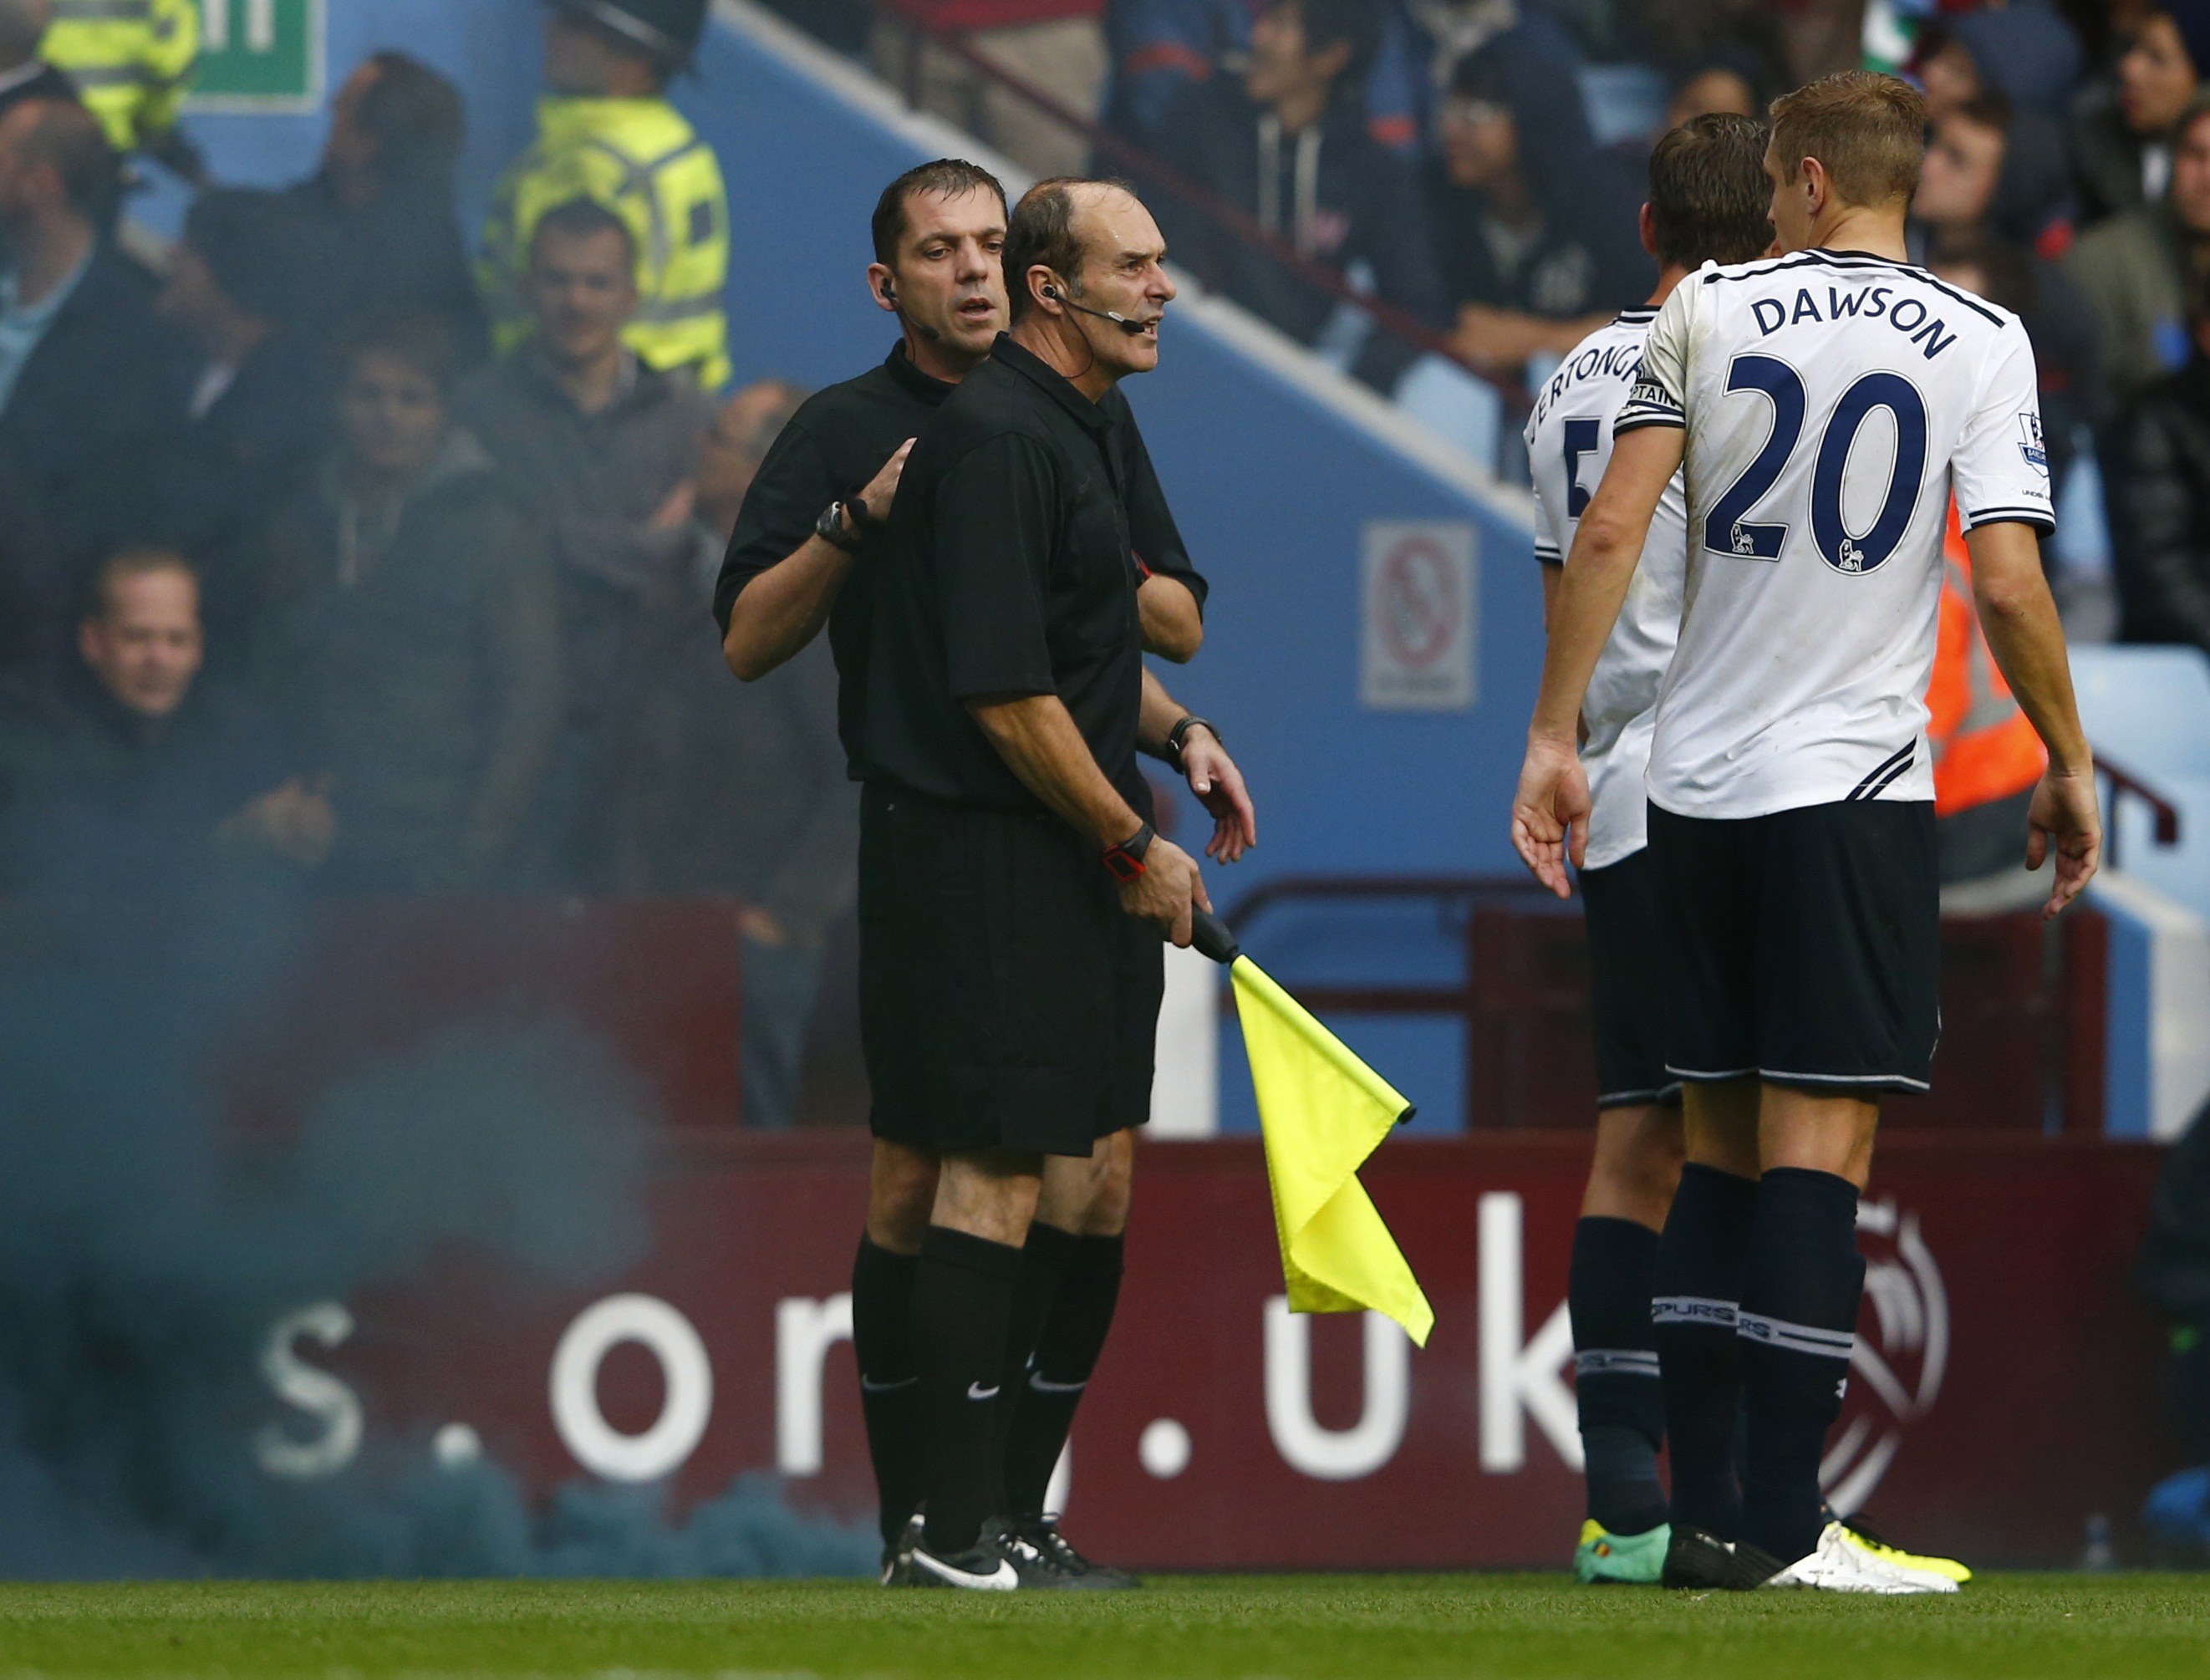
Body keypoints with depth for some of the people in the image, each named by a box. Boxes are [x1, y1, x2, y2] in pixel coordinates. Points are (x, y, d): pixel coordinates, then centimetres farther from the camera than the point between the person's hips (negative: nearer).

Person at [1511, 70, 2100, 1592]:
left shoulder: (1709, 314, 4)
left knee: (1720, 1151, 11)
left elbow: (1609, 533, -1)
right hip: (1856, 784, -3)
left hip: (1700, 784, 3)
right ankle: (1782, 1527, -10)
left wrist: (1555, 737, 5)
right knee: (1817, 1153, -5)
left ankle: (1704, 1515, 9)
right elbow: (2008, 580, -9)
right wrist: (2069, 766, 4)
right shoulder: (1984, 347, -2)